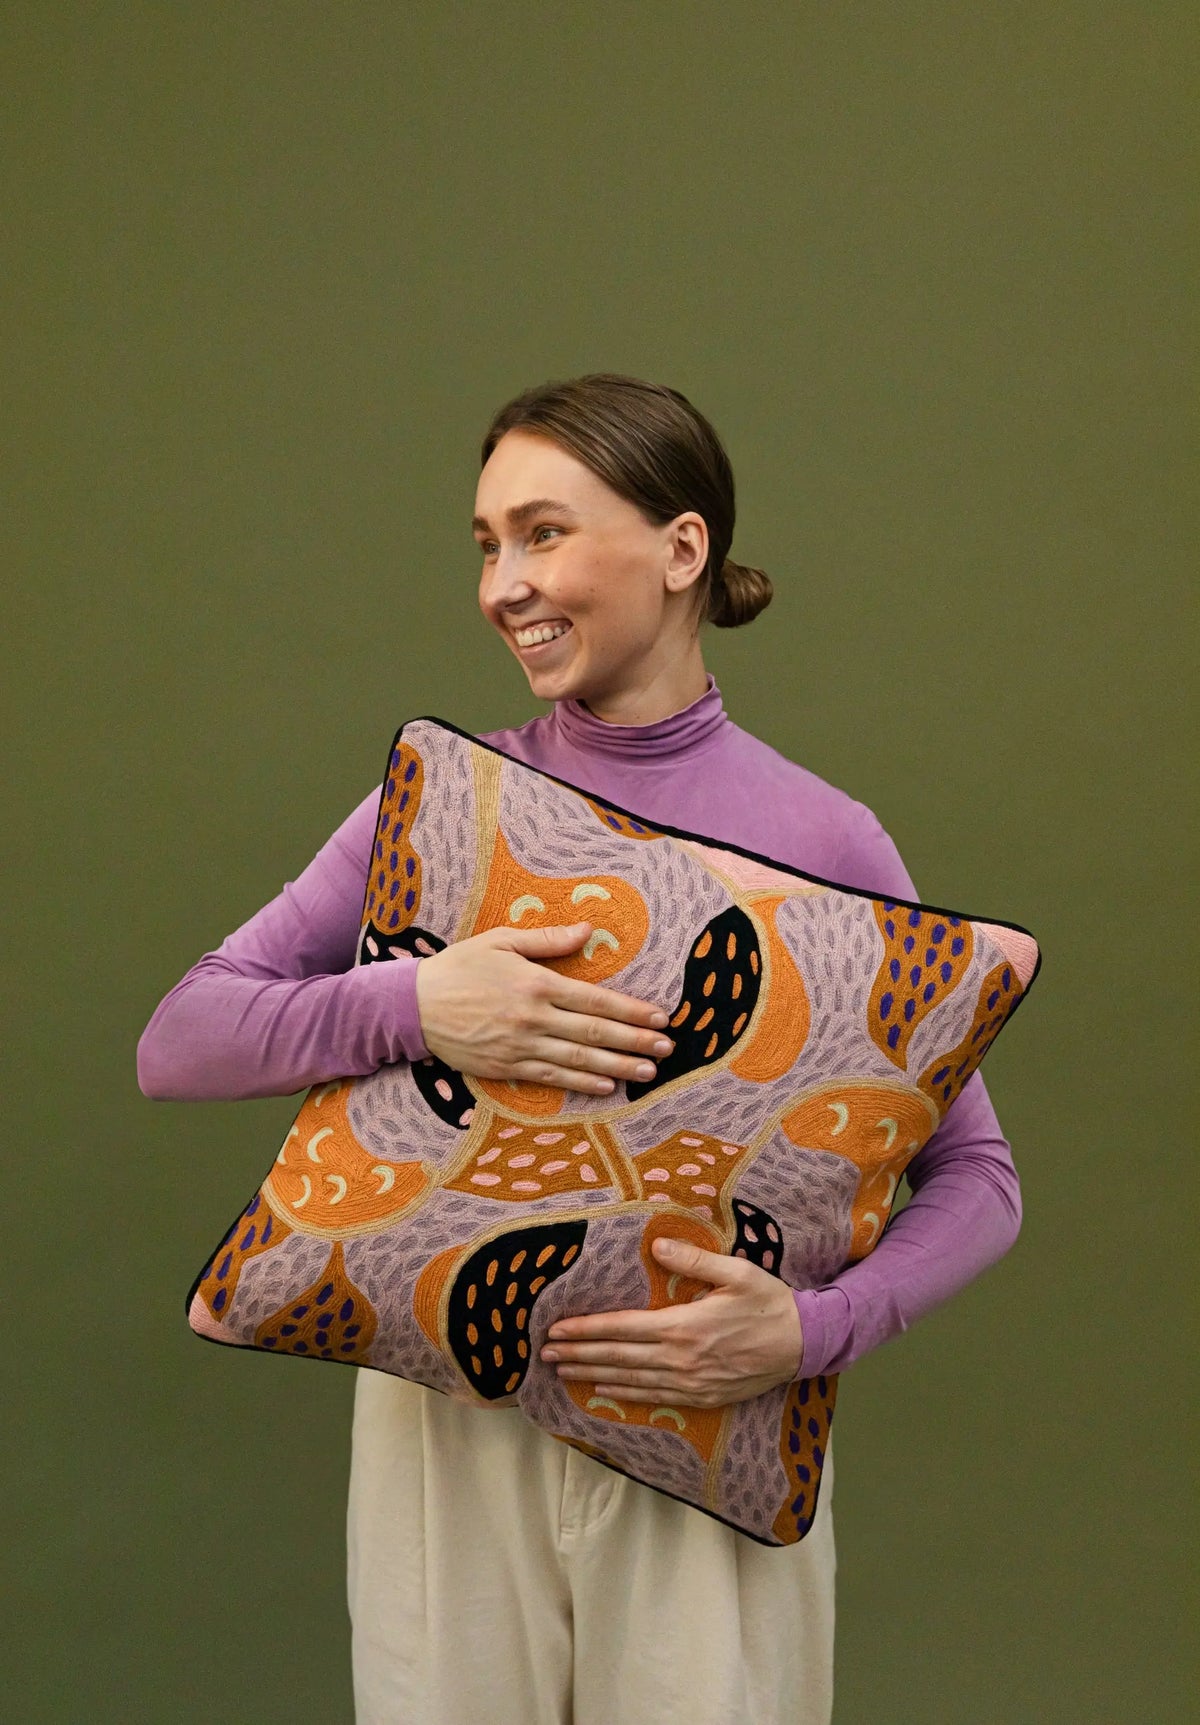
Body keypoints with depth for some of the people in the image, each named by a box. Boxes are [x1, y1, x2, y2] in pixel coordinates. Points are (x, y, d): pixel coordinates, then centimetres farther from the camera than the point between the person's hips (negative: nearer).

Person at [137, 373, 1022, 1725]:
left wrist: (813, 1331, -21)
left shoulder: (823, 841, -7)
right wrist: (409, 1006, -22)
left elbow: (975, 1174, -3)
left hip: (710, 1435, -1)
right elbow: (176, 1044, -5)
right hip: (447, 1421, 2)